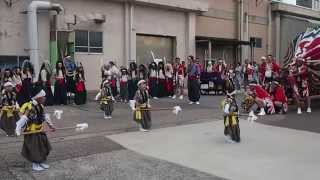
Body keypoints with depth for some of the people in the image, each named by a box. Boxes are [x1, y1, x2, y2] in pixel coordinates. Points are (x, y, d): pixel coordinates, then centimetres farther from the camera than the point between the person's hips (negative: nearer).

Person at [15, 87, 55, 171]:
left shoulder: (40, 106, 3)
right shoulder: (30, 107, -25)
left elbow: (45, 117, 16)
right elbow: (23, 119, -29)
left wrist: (51, 125, 19)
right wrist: (18, 130, -32)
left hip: (40, 131, 9)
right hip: (31, 132, -9)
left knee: (43, 147, 16)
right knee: (34, 149, 2)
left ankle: (41, 163, 31)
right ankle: (35, 165, 19)